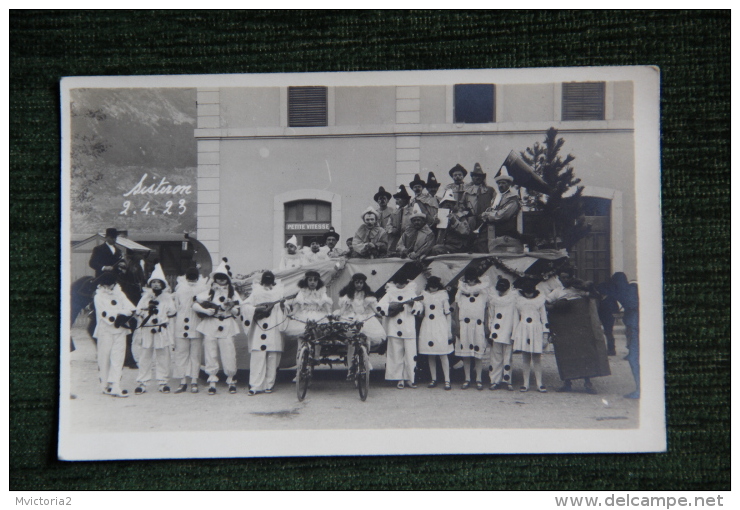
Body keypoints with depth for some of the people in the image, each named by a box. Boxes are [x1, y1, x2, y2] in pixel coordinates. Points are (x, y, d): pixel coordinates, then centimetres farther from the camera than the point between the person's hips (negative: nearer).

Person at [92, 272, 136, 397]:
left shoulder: (119, 294, 10)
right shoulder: (98, 297, 2)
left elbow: (131, 309, -1)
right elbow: (103, 313, -11)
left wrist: (120, 314, -16)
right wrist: (120, 312, -11)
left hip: (120, 331, 2)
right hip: (105, 331, -2)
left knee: (117, 359, -5)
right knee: (104, 359, 2)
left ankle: (115, 387, -8)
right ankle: (106, 386, 13)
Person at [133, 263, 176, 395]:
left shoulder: (167, 297, 9)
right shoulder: (146, 296, 12)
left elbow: (172, 312, 1)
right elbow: (138, 310, 1)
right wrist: (148, 307, -12)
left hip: (162, 330, -1)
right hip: (146, 329, 1)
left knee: (163, 357, 2)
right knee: (145, 357, 1)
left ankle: (163, 382, 10)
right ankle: (142, 383, 5)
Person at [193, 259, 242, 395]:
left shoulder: (232, 293, 11)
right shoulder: (209, 292, 8)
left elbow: (237, 311, 8)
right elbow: (194, 304, 4)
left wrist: (231, 306, -11)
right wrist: (205, 310, -11)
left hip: (227, 327, 0)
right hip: (210, 327, 0)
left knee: (229, 353, -5)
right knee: (210, 354, 0)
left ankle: (231, 380, 11)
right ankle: (212, 381, 9)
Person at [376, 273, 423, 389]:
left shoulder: (411, 292, 11)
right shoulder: (390, 293, 9)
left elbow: (419, 309, 3)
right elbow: (380, 306, -2)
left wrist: (413, 304, -15)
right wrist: (391, 307, -14)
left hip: (409, 329, 0)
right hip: (394, 330, 0)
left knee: (410, 354, -3)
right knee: (396, 354, 1)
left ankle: (410, 378, 5)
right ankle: (399, 379, 7)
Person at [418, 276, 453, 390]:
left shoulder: (443, 294, 2)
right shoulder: (424, 294, 9)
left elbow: (448, 314, 2)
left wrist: (449, 331, 0)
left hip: (440, 327, -3)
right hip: (427, 327, 3)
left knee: (443, 354, -8)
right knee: (430, 356, 5)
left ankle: (447, 380, -7)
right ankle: (433, 380, 13)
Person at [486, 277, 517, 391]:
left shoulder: (513, 298, 2)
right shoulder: (492, 297, 8)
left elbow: (515, 316, 2)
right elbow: (490, 316, 11)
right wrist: (490, 332, 7)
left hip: (508, 333, -1)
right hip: (496, 333, 1)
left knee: (507, 358, 1)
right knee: (496, 357, 2)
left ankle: (507, 381, 7)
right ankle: (495, 381, 7)